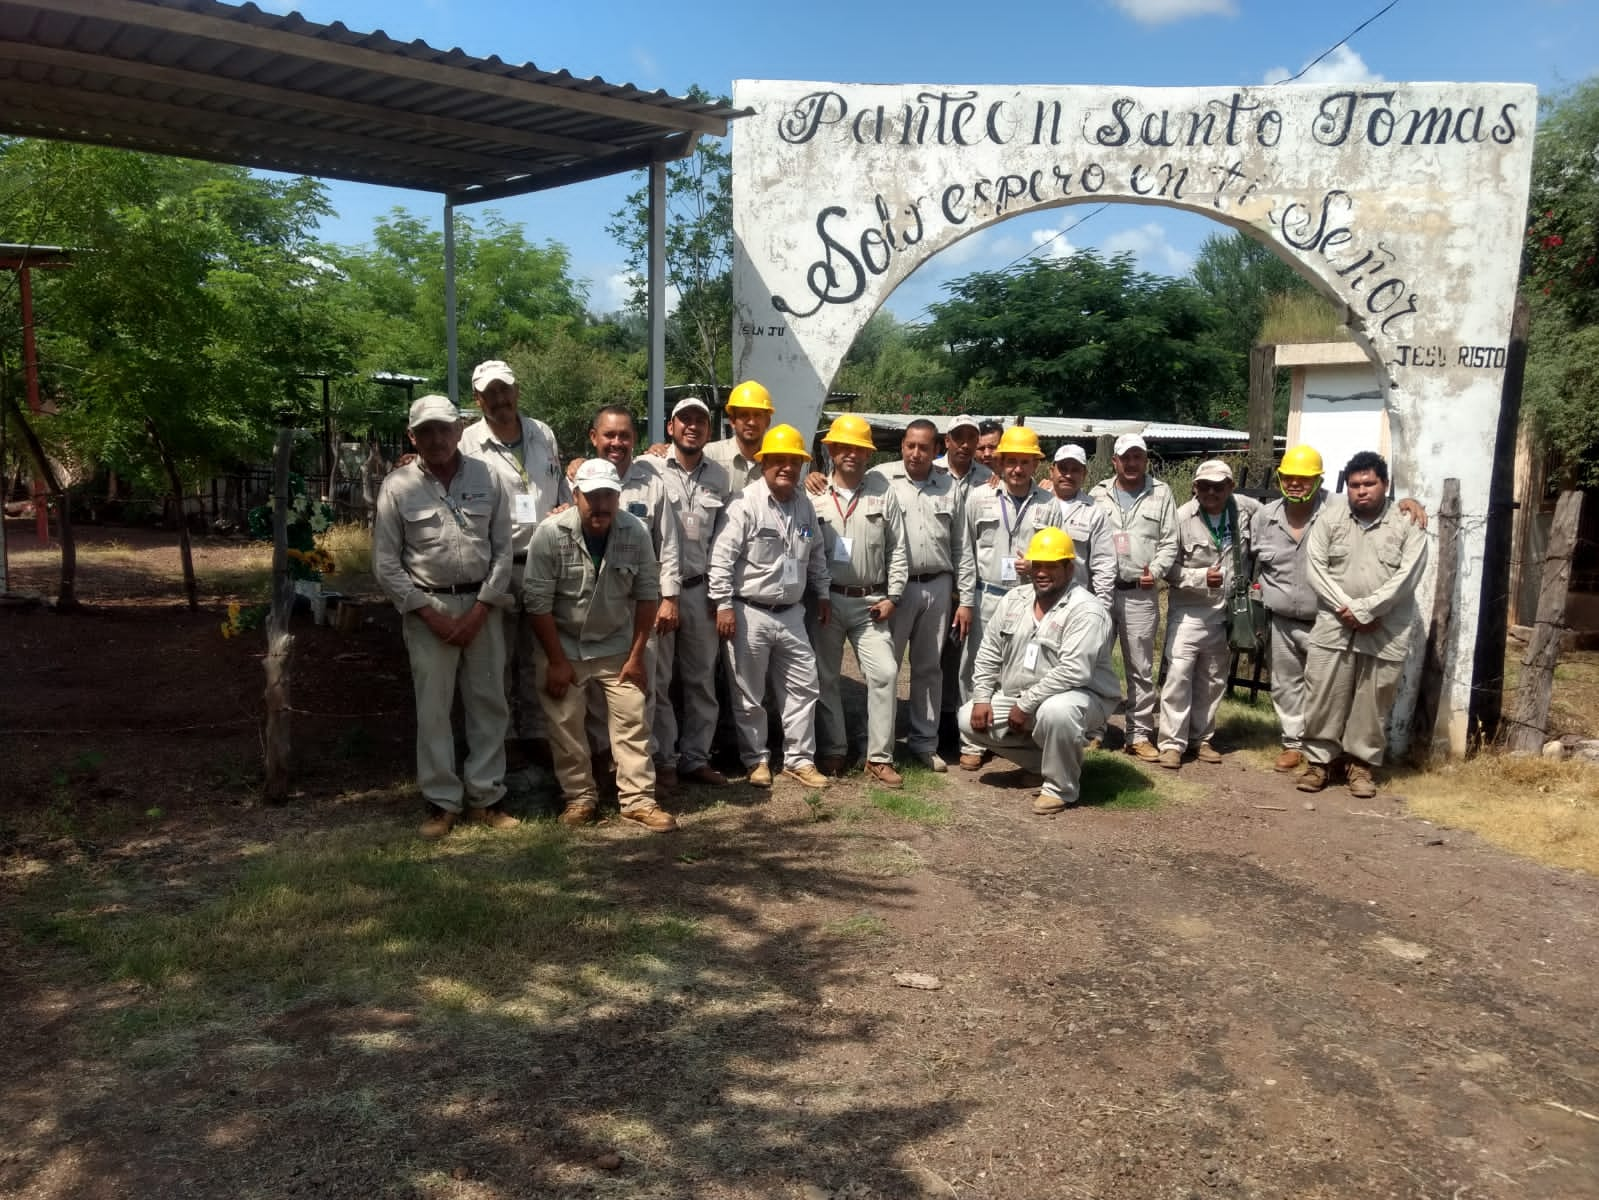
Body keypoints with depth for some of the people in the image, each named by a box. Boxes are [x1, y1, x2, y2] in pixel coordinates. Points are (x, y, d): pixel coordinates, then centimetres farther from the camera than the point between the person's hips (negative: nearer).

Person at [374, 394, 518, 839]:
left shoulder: (486, 477, 1)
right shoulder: (398, 485, -3)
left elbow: (503, 549, 2)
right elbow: (386, 564, -3)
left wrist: (480, 610, -6)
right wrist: (430, 614, -9)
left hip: (482, 605, 2)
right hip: (427, 607, -2)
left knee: (489, 703, 6)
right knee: (433, 708, 2)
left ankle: (485, 797, 17)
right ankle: (442, 802, 13)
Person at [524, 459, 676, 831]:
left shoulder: (636, 532, -13)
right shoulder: (550, 533, -19)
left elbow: (647, 594, -6)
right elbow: (538, 603, -15)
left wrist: (636, 655, -7)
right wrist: (557, 661, -13)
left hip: (616, 647, 1)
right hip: (563, 646, -1)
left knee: (632, 721, 0)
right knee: (566, 727, 4)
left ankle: (638, 799, 8)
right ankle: (579, 797, 19)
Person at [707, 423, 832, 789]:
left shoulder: (805, 505, 8)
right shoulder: (745, 503, -13)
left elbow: (816, 554, 20)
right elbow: (721, 556, -16)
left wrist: (822, 594, 18)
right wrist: (723, 605, -19)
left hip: (791, 614, 6)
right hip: (750, 613, -6)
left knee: (803, 687, 9)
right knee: (749, 694, 6)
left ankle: (799, 759, 21)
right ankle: (757, 760, 21)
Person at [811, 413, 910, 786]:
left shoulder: (883, 492, 2)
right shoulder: (814, 495, 0)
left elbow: (897, 549, 3)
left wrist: (892, 597, -3)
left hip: (870, 602, 0)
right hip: (826, 600, 0)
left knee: (884, 674, -6)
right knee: (825, 677, 8)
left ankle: (879, 758, 4)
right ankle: (833, 751, 22)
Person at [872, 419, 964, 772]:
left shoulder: (950, 486, 9)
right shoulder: (880, 478, -3)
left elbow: (959, 546, 12)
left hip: (938, 587, 4)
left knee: (929, 667, 12)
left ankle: (924, 742, 23)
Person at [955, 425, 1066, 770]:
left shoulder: (1049, 505, 2)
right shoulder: (980, 498, 3)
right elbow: (966, 553, 4)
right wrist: (965, 600, 1)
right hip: (987, 598, 0)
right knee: (977, 669, 5)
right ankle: (972, 742, 16)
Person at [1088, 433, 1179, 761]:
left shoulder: (1161, 494, 6)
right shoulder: (1098, 493, 7)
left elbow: (1169, 542, 3)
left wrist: (1156, 571, -12)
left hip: (1140, 593, 0)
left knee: (1140, 668, 6)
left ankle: (1139, 734, 15)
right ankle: (1092, 730, 16)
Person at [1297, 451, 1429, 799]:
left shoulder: (1408, 526, -2)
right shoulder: (1329, 518, 3)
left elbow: (1406, 578, -10)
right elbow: (1316, 568, -3)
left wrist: (1364, 610, -16)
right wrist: (1347, 609, -13)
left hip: (1385, 633, -1)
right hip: (1333, 627, 1)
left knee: (1372, 702, 6)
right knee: (1323, 697, 2)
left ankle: (1361, 764, 20)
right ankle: (1319, 760, 15)